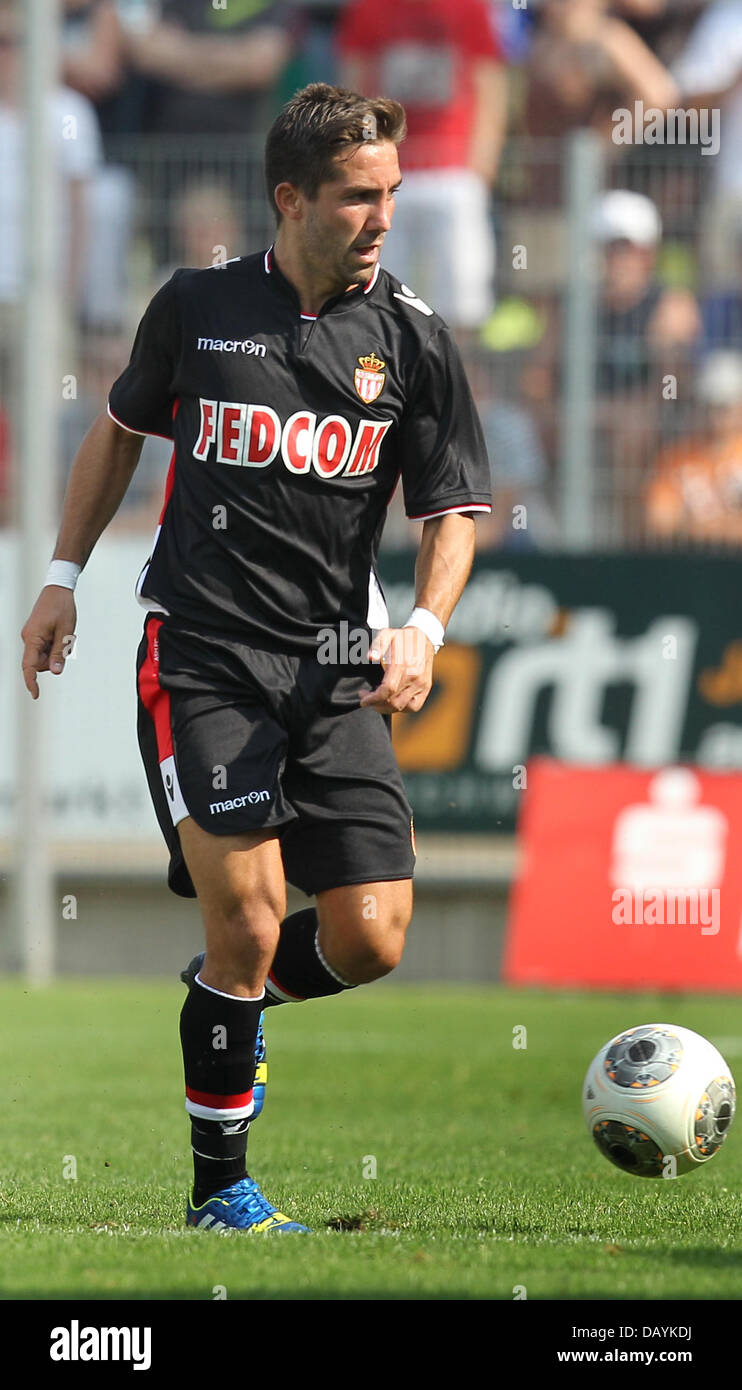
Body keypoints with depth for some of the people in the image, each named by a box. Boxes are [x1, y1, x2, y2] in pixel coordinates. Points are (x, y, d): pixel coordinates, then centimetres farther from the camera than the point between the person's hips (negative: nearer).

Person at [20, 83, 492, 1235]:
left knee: (371, 939, -7)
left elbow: (452, 511, 5)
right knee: (250, 920, -14)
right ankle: (220, 1190, 3)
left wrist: (425, 626, -13)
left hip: (336, 673, 2)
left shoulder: (411, 339, 2)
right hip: (200, 662, -2)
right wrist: (65, 575, 16)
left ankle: (231, 997, 28)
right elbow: (121, 429, 19)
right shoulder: (198, 307, 2)